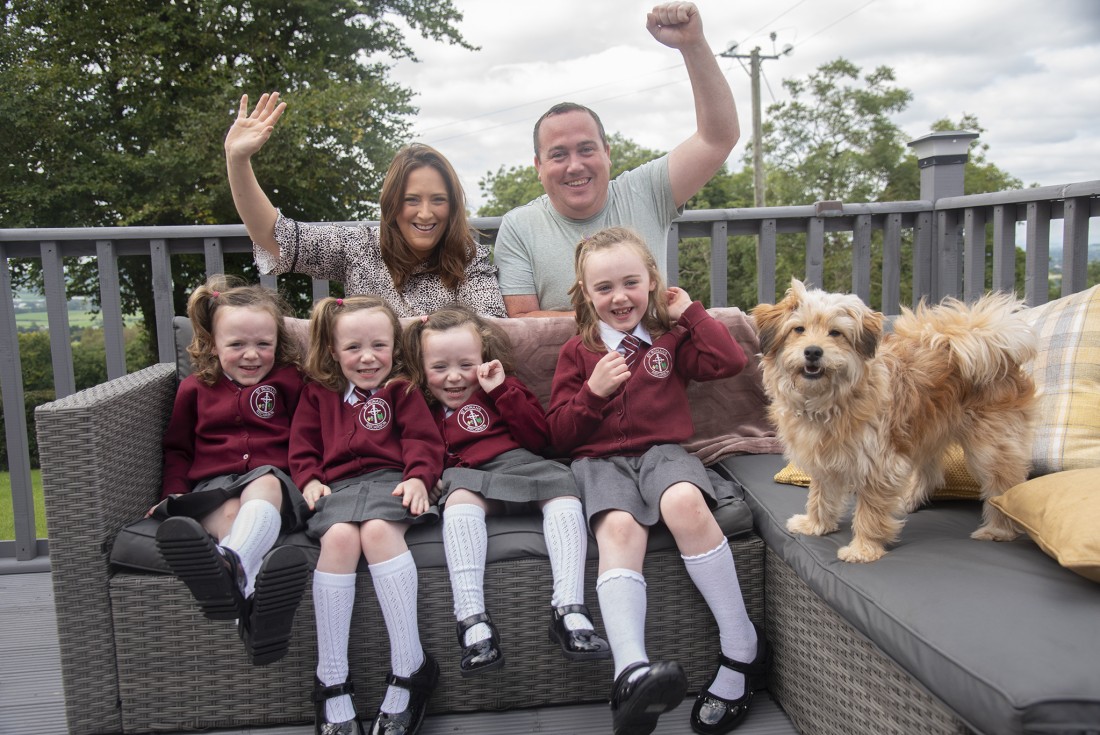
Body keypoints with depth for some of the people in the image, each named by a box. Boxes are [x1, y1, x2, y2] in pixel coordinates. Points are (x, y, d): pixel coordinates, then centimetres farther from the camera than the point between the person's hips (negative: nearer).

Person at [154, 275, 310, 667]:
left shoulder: (288, 382, 15)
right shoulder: (195, 388, 18)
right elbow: (177, 448, 24)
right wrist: (174, 495, 8)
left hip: (272, 477, -1)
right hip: (214, 484, 1)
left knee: (263, 486, -38)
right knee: (229, 512, -35)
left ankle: (229, 564, -69)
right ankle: (252, 592, -66)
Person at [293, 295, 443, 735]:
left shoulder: (401, 390, 18)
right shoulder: (318, 393, 24)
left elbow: (423, 439, 6)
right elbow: (302, 445, 19)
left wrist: (419, 477, -12)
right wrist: (309, 479, 0)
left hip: (389, 479, -1)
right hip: (338, 484, 2)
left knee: (379, 530, -34)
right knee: (339, 536, -31)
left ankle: (410, 668, -31)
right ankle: (331, 683, -27)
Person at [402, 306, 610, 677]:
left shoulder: (503, 389, 22)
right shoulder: (426, 408, 22)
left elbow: (539, 437, 7)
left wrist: (502, 390, 2)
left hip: (522, 465, 1)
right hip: (470, 477, -1)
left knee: (564, 494, -28)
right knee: (459, 498, -35)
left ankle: (569, 611, -35)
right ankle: (473, 622, -44)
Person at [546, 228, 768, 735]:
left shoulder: (670, 338, 16)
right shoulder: (577, 352, 14)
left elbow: (729, 362, -2)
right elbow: (560, 434, 9)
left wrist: (689, 311, 6)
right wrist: (593, 392, -8)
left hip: (662, 449, 0)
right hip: (600, 459, 0)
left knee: (684, 502, -34)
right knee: (619, 527, -33)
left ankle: (743, 650, -22)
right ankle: (632, 673, -49)